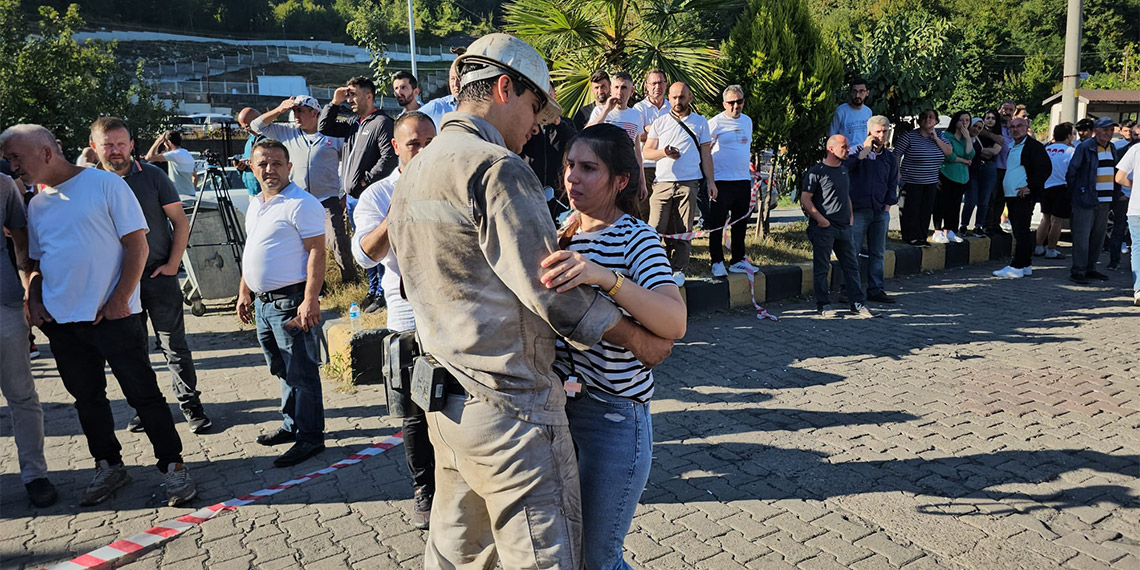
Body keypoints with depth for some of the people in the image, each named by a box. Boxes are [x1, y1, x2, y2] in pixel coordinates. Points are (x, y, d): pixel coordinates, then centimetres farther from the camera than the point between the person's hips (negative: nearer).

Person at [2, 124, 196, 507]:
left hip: (112, 316, -6)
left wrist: (119, 301, -14)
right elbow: (36, 261, 22)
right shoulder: (37, 204, 13)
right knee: (87, 398, 14)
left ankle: (172, 466, 8)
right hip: (60, 321, 6)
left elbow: (137, 245, -9)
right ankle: (108, 466, 28)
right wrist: (33, 300, 4)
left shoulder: (105, 185, -6)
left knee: (144, 395, -2)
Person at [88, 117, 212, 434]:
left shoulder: (152, 176, -1)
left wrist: (173, 263, -6)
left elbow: (181, 222, 1)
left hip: (159, 275, -2)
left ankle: (191, 405, 11)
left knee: (174, 345, 2)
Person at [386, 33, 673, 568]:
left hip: (447, 398, 10)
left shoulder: (413, 171, 13)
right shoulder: (497, 168, -16)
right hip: (507, 404, -10)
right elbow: (549, 288, -18)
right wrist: (639, 339, -6)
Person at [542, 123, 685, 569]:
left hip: (614, 415, -7)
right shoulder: (566, 234, 8)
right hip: (557, 402, 7)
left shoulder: (637, 238, -12)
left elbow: (674, 322, -29)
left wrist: (604, 276, -43)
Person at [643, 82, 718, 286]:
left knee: (683, 230, 0)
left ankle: (679, 270, 7)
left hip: (689, 183, 0)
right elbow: (646, 152, 11)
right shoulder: (660, 122, 13)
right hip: (663, 182, 0)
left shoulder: (700, 122, 14)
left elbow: (705, 154, 14)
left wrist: (711, 181, 7)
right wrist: (664, 152, -9)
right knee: (656, 228, -7)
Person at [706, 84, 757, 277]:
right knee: (717, 223, -4)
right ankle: (717, 262, 6)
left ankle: (737, 261, 21)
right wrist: (709, 179, -11)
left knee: (741, 223, 11)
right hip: (722, 181, -6)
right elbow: (705, 151, -7)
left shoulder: (747, 121, 13)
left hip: (743, 180, 6)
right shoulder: (715, 123, -6)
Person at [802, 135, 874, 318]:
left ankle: (857, 304, 13)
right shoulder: (816, 171, -8)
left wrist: (851, 216, 15)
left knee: (851, 265, 7)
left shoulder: (843, 169, 16)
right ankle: (823, 305, 8)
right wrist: (821, 220, -15)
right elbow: (805, 199, -12)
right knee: (821, 267, -1)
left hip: (844, 227, 7)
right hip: (824, 228, -7)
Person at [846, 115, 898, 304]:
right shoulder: (858, 150, -1)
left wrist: (887, 206, 8)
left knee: (877, 253, 9)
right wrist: (865, 150, -19)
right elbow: (845, 165, -23)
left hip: (880, 212, 5)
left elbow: (892, 184, 18)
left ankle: (876, 290, 17)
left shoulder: (889, 157, 13)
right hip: (859, 209, -5)